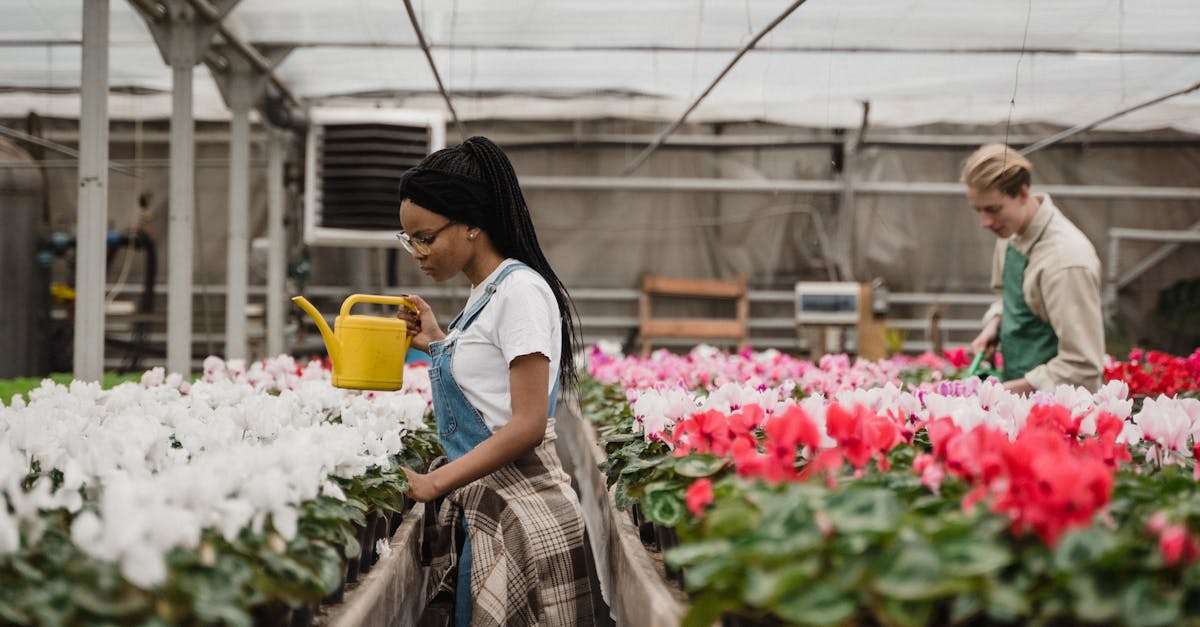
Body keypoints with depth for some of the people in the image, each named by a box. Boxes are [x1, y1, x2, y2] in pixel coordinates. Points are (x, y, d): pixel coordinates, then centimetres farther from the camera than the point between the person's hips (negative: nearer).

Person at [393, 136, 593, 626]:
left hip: (521, 512, -9)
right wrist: (437, 343, 14)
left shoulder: (520, 290, -13)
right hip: (486, 510, 9)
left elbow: (527, 425, -19)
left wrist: (435, 483, -17)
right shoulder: (483, 295, 15)